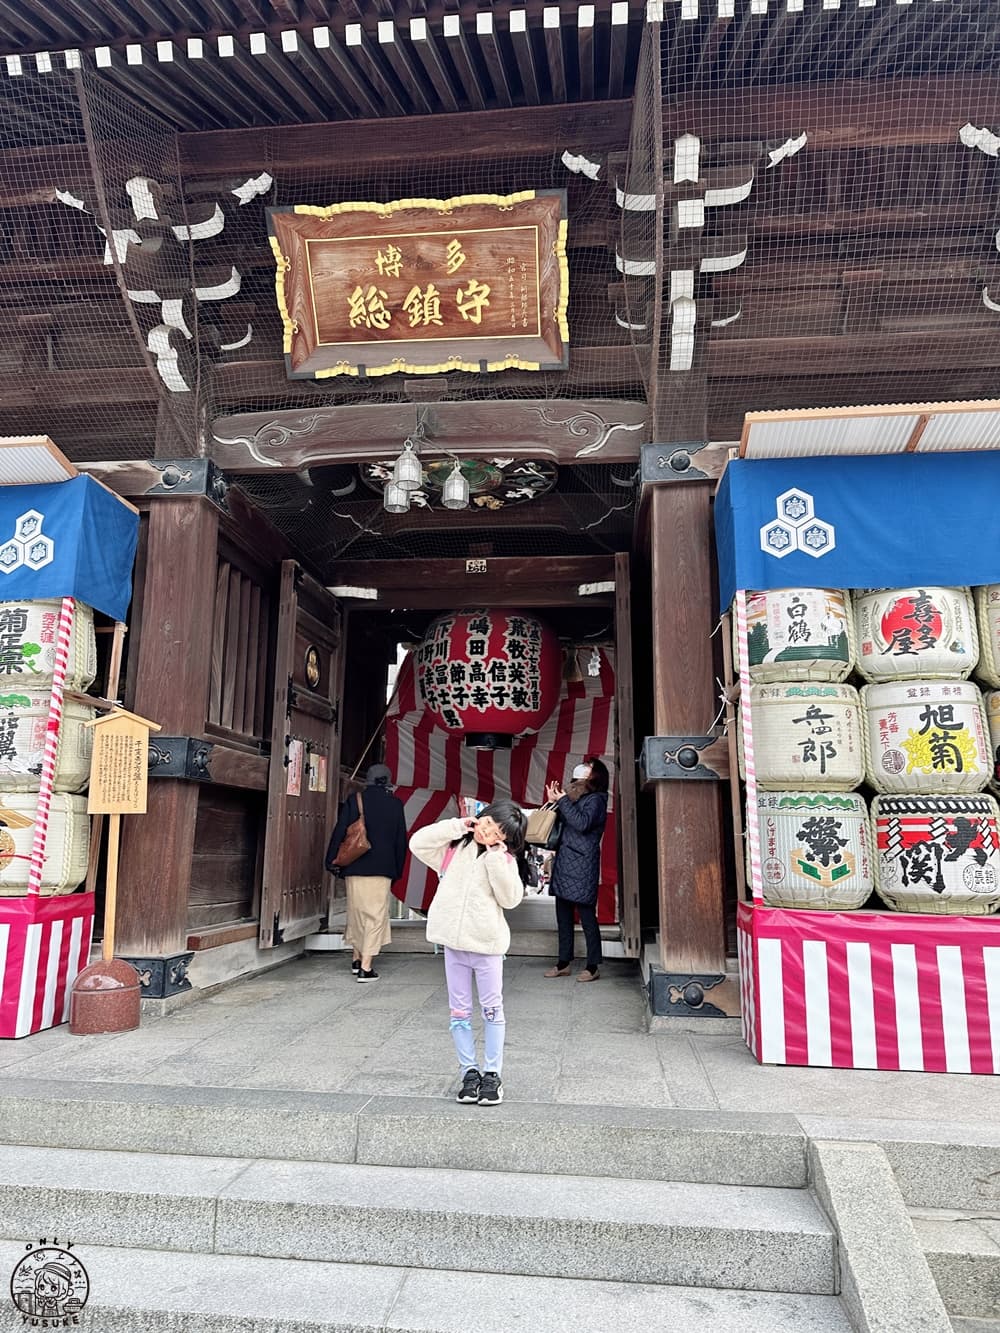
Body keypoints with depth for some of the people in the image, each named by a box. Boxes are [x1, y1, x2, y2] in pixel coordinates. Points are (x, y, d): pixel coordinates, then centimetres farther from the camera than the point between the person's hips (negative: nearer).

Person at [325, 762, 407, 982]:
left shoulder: (354, 800, -1)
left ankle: (357, 959, 27)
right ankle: (365, 967, -3)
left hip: (355, 868, 2)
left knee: (356, 912, 16)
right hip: (382, 868, -1)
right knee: (376, 914, 2)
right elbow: (401, 840, 4)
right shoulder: (395, 804, 0)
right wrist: (397, 869, 13)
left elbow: (339, 832, -2)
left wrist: (332, 861, 6)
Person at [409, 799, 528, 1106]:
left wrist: (496, 857, -19)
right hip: (454, 941, 3)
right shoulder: (455, 848, 1)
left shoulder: (504, 859, -4)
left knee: (492, 1009, 7)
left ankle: (492, 1074, 19)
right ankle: (469, 1072, 23)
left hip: (487, 942, -2)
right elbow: (418, 843, -8)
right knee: (459, 1011, 11)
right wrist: (457, 826, -12)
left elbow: (511, 897, -15)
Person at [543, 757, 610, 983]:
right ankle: (563, 963, 19)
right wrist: (554, 802, 7)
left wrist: (563, 801, -13)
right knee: (563, 915, 11)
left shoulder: (595, 799, -4)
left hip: (582, 865, -8)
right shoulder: (574, 796, 18)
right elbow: (559, 825, 19)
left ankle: (593, 967, 3)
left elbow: (583, 823, -20)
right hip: (564, 862, 8)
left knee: (587, 915, -3)